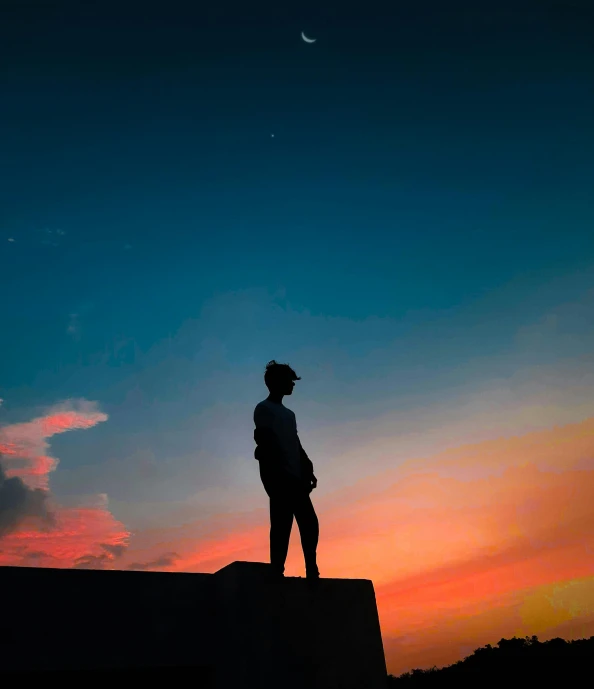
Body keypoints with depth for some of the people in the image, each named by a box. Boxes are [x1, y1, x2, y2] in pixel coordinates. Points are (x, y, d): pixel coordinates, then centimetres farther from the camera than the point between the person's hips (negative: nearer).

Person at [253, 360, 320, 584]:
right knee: (282, 523, -13)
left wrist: (308, 470, 10)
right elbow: (264, 441, -11)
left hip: (295, 477, 8)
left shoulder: (288, 414, 25)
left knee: (309, 523, 3)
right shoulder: (264, 409, 0)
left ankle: (312, 571, 7)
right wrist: (278, 470, -18)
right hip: (278, 476, -8)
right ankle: (277, 572, -11)